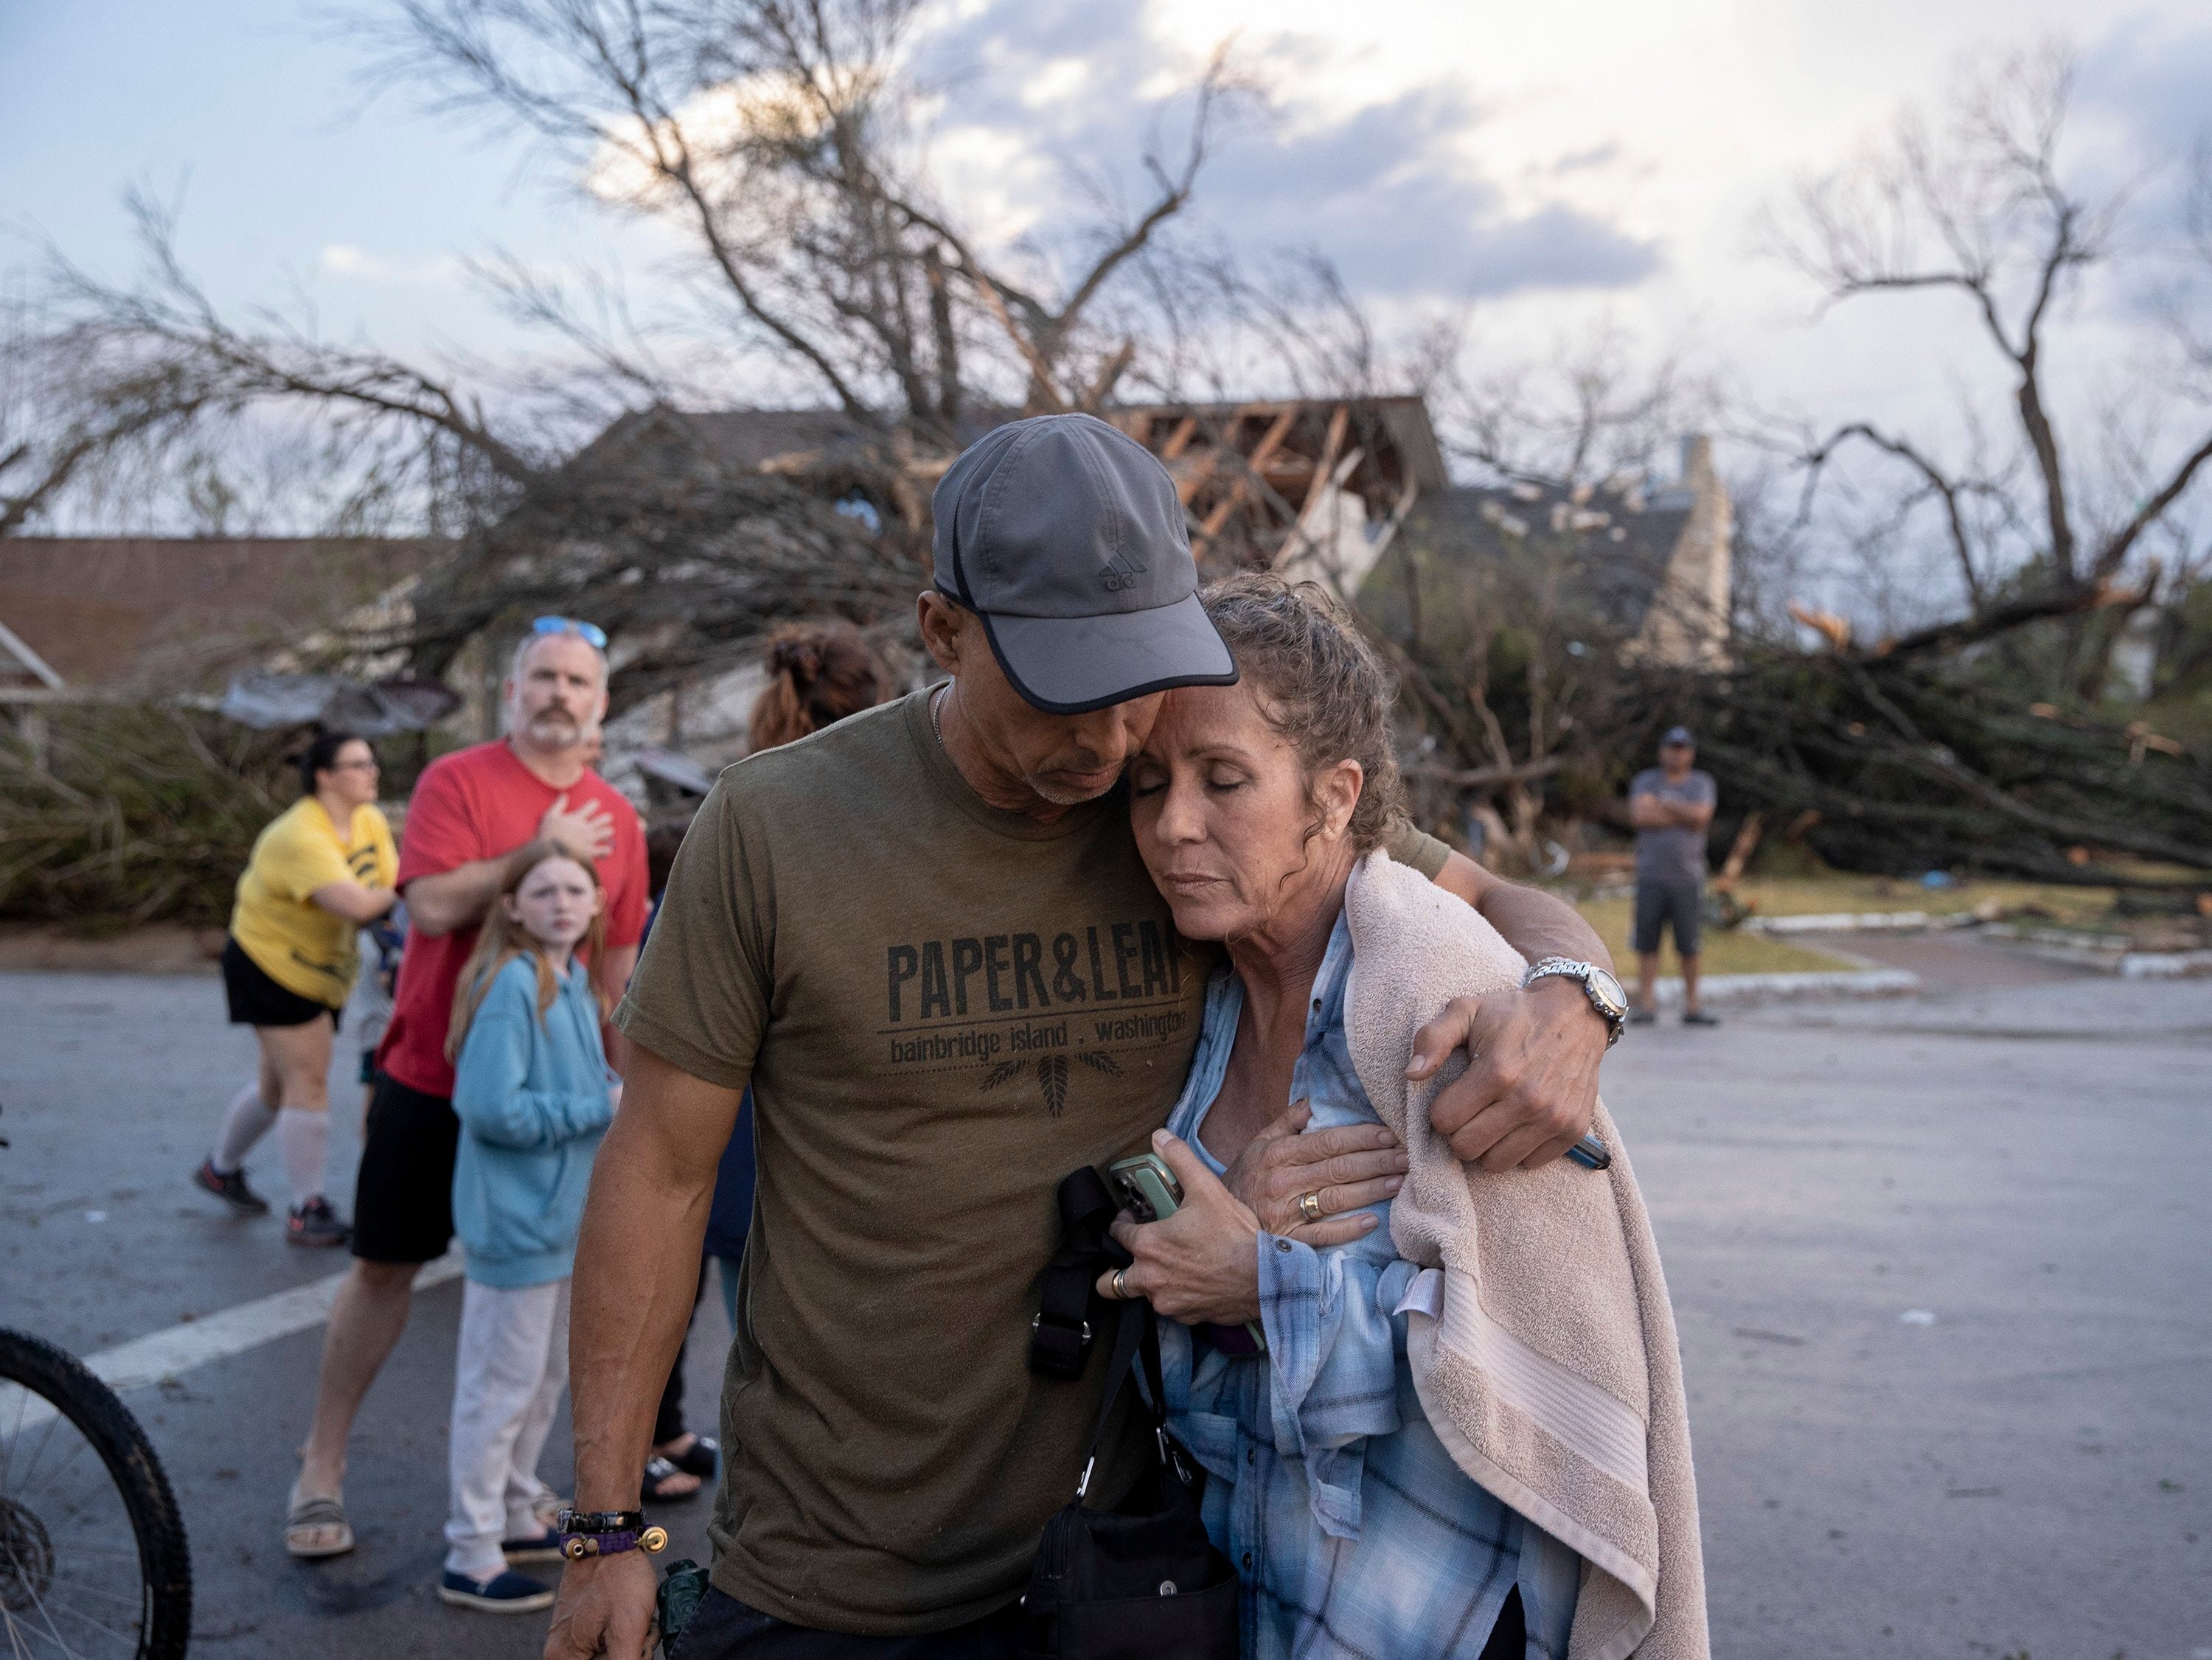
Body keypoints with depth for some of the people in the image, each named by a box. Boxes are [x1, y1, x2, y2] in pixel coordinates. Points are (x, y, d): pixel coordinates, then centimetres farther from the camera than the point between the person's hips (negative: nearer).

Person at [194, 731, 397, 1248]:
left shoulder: (372, 822, -3)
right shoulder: (301, 836, -30)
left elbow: (389, 887, -9)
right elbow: (357, 905, -40)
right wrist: (390, 894, -23)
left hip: (321, 970, 8)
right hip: (270, 966, -8)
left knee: (280, 1082, 20)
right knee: (308, 1082, -10)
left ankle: (221, 1167, 42)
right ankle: (307, 1212, -1)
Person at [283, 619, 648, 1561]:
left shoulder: (617, 821, 5)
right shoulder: (456, 781, -7)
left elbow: (617, 966, 12)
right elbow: (433, 903, -21)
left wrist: (626, 1077, 13)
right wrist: (541, 850, -20)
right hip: (430, 1076, -3)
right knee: (383, 1268, 5)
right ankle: (321, 1468, 20)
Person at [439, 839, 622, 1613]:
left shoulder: (576, 984, 7)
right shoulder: (510, 984, -20)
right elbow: (493, 1107, -27)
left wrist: (628, 1092, -2)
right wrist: (599, 1107, -21)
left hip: (564, 1214, 9)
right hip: (516, 1220, -9)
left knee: (548, 1377, 21)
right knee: (501, 1387, 2)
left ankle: (517, 1518, 37)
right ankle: (472, 1561, 14)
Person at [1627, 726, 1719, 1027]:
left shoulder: (1702, 783, 9)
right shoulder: (1646, 781, 8)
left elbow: (1701, 816, -10)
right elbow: (1640, 816, -10)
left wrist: (1663, 804, -3)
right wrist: (1684, 816, -6)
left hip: (1688, 877, 0)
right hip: (1651, 876, 0)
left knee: (1690, 946, 2)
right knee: (1647, 944, -2)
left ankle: (1692, 1006, 9)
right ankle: (1646, 1004, 2)